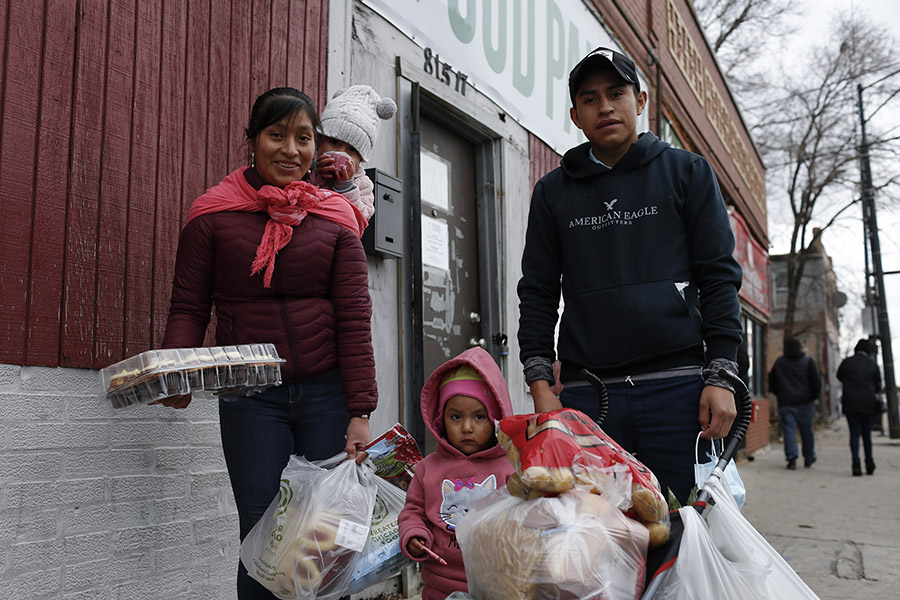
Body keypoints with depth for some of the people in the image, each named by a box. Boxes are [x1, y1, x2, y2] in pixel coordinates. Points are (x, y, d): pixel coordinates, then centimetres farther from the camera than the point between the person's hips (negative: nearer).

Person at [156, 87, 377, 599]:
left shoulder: (335, 217, 6)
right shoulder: (213, 215, 4)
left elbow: (354, 317, 0)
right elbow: (189, 306, 4)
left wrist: (360, 413, -6)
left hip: (326, 393, 1)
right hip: (250, 398, -1)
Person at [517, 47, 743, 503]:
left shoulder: (686, 172, 11)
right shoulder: (552, 191, 14)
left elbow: (719, 276, 6)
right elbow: (537, 293, 12)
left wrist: (720, 375, -4)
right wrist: (540, 384, 1)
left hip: (677, 385, -1)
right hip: (586, 393, 1)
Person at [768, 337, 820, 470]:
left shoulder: (779, 362, 3)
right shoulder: (808, 361, -2)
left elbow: (772, 382, 9)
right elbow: (817, 382, -5)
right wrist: (813, 396, 8)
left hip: (785, 403, 0)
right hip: (805, 403, 0)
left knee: (789, 430, -1)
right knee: (807, 431, 11)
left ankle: (791, 457, -15)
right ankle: (809, 458, 20)